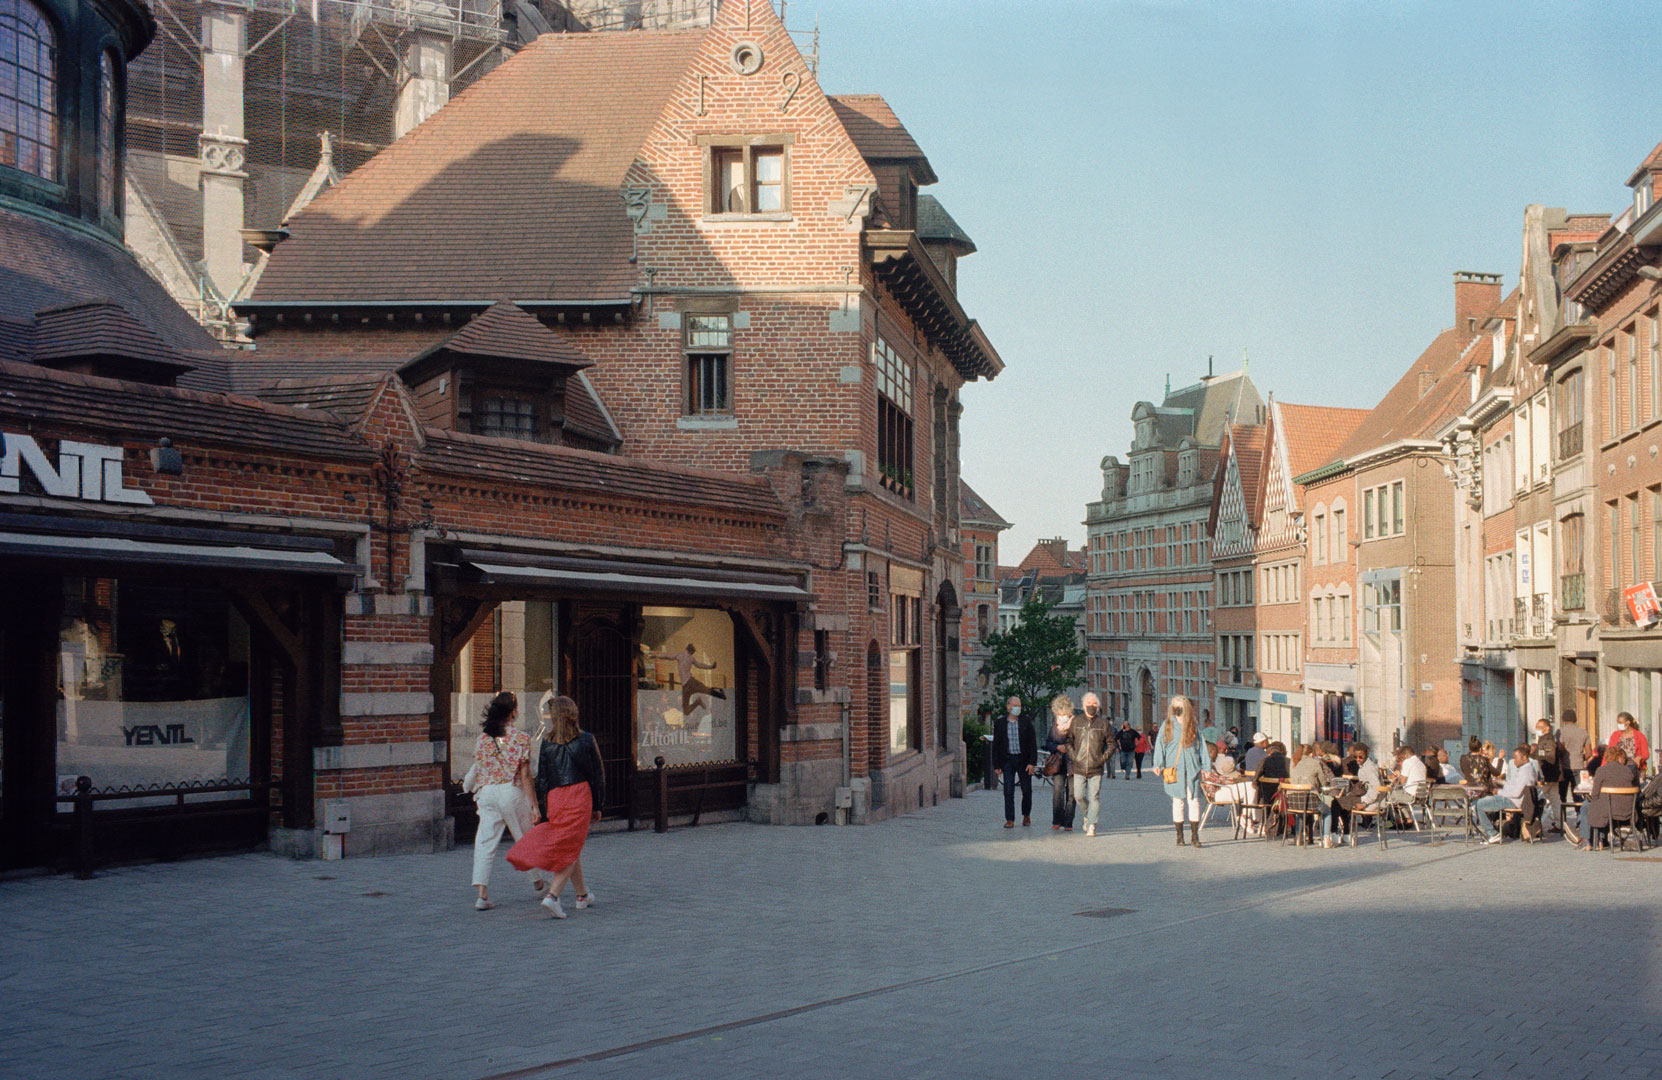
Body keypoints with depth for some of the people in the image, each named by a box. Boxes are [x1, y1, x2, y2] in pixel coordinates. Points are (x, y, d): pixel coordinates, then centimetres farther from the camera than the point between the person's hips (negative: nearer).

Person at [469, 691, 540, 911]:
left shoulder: (481, 738, 5)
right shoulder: (520, 738, -6)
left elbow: (478, 772, 8)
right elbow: (524, 775, -8)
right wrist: (534, 804, -4)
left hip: (486, 793, 3)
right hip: (511, 792, -3)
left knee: (485, 842, 1)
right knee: (526, 839, 15)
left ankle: (481, 893, -11)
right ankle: (537, 882, 33)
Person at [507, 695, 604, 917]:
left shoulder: (548, 743, 2)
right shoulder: (587, 740, -1)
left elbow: (542, 778, 3)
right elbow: (598, 775, 1)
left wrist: (544, 811, 8)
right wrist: (597, 806, 9)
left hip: (555, 797, 3)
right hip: (580, 796, -3)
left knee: (571, 848, 18)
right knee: (571, 848, 0)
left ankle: (583, 894, 29)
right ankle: (553, 896, -17)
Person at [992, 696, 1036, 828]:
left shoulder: (1026, 723, 2)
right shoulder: (1000, 724, 4)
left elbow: (1032, 743, 0)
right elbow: (996, 746, 7)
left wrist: (1032, 762, -8)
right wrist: (997, 765, 2)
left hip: (1023, 760, 0)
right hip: (1007, 760, 0)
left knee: (1027, 791, 6)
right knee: (1008, 791, -4)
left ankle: (1026, 815, 27)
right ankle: (1010, 820, 0)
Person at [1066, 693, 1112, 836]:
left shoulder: (1103, 723, 3)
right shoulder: (1076, 722, 7)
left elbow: (1111, 743, 8)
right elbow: (1068, 741, 14)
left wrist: (1103, 758, -3)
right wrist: (1073, 756, 2)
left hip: (1096, 769, -2)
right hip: (1079, 768, 2)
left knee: (1094, 798, -5)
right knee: (1079, 796, 1)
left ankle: (1091, 825, -1)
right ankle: (1088, 813, 28)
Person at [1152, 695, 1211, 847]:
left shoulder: (1194, 725, 8)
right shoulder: (1167, 725, 6)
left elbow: (1201, 745, 10)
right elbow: (1160, 744, 3)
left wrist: (1205, 765, 5)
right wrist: (1158, 764, -7)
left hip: (1192, 767, 0)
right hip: (1174, 769, 0)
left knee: (1193, 800, -6)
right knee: (1178, 801, 3)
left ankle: (1195, 835, -1)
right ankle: (1179, 835, 10)